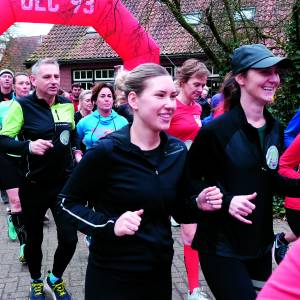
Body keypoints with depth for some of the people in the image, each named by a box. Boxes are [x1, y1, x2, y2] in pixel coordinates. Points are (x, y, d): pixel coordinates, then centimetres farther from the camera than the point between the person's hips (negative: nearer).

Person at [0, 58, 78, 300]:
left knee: (69, 238, -3)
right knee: (34, 239, 13)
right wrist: (29, 146, -31)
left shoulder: (67, 105, 4)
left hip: (65, 182, 3)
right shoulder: (22, 106, -11)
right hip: (34, 185, -2)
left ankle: (56, 278, 26)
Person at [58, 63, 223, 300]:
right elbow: (68, 202, -9)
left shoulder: (177, 150, -2)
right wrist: (110, 225, -22)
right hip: (112, 274, -5)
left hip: (160, 271, 5)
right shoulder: (107, 151, -18)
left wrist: (198, 205, -10)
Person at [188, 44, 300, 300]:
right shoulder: (216, 130, -19)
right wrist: (225, 201, -24)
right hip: (221, 246, -7)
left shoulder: (274, 129, 3)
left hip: (261, 244, 7)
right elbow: (188, 181, -12)